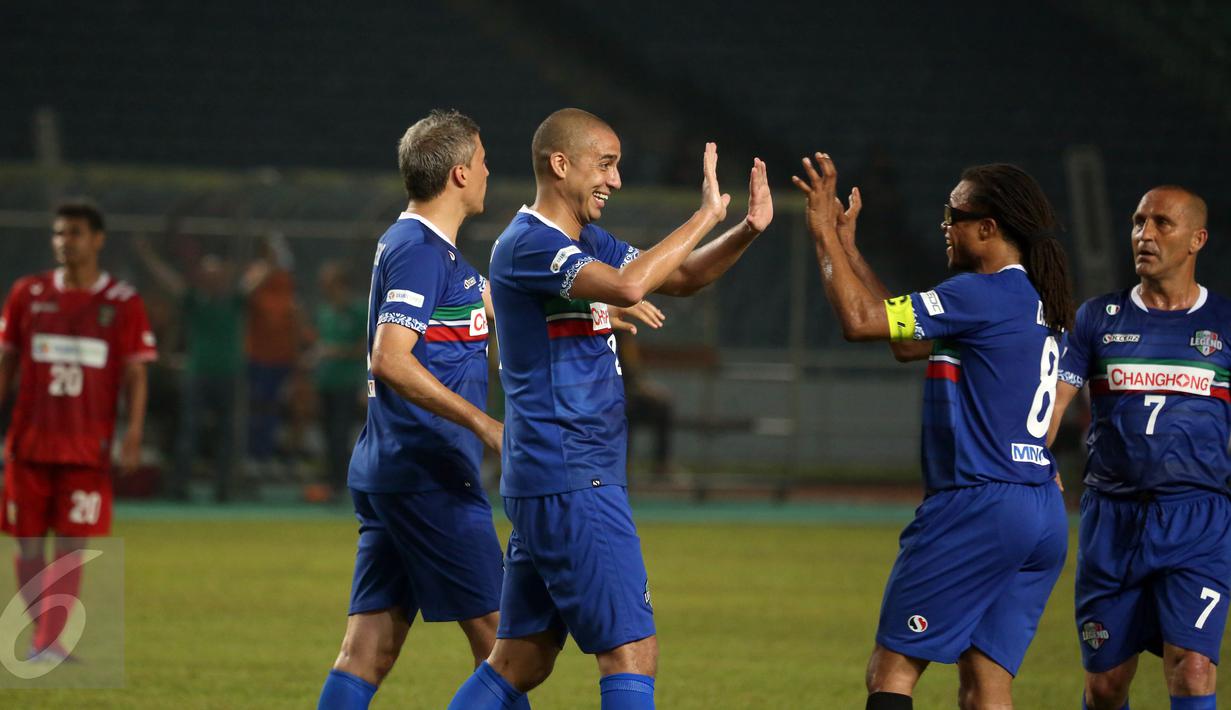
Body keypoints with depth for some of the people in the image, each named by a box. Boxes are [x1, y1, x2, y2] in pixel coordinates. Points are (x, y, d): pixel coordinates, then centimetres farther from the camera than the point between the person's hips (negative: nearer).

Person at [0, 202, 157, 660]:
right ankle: (42, 633, 18)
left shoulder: (123, 303, 1)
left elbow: (136, 375, 2)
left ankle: (49, 642, -7)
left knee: (71, 548, -7)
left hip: (88, 448, -2)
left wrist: (132, 437, -8)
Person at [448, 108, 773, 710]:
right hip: (571, 482, -10)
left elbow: (678, 278, 20)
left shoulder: (585, 242, 17)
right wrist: (705, 216, -21)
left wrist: (745, 231, 3)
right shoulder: (529, 244, -14)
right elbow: (627, 285, -29)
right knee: (632, 651, -11)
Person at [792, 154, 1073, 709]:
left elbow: (860, 319, -15)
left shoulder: (982, 294, -12)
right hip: (1043, 514, 9)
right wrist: (846, 246, 27)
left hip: (979, 505, -9)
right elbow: (908, 341, 25)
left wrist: (826, 233, -2)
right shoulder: (1033, 300, 17)